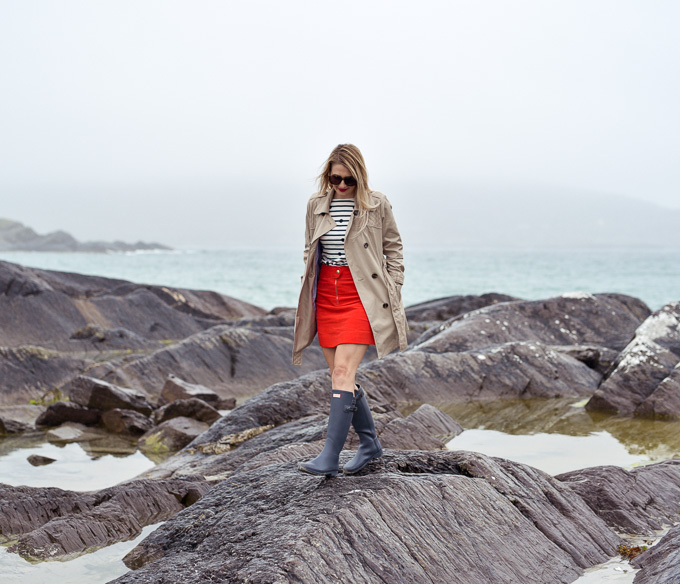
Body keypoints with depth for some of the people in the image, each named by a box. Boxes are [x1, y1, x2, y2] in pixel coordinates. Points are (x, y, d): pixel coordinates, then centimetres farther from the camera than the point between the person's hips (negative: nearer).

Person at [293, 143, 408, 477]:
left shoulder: (377, 205, -2)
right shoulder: (316, 205, 8)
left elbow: (393, 249, 6)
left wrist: (393, 293, 0)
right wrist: (307, 297, 14)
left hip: (363, 295, -5)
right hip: (326, 296, 5)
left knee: (343, 371, -15)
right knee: (341, 376, 6)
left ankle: (330, 458, -17)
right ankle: (370, 444, 23)